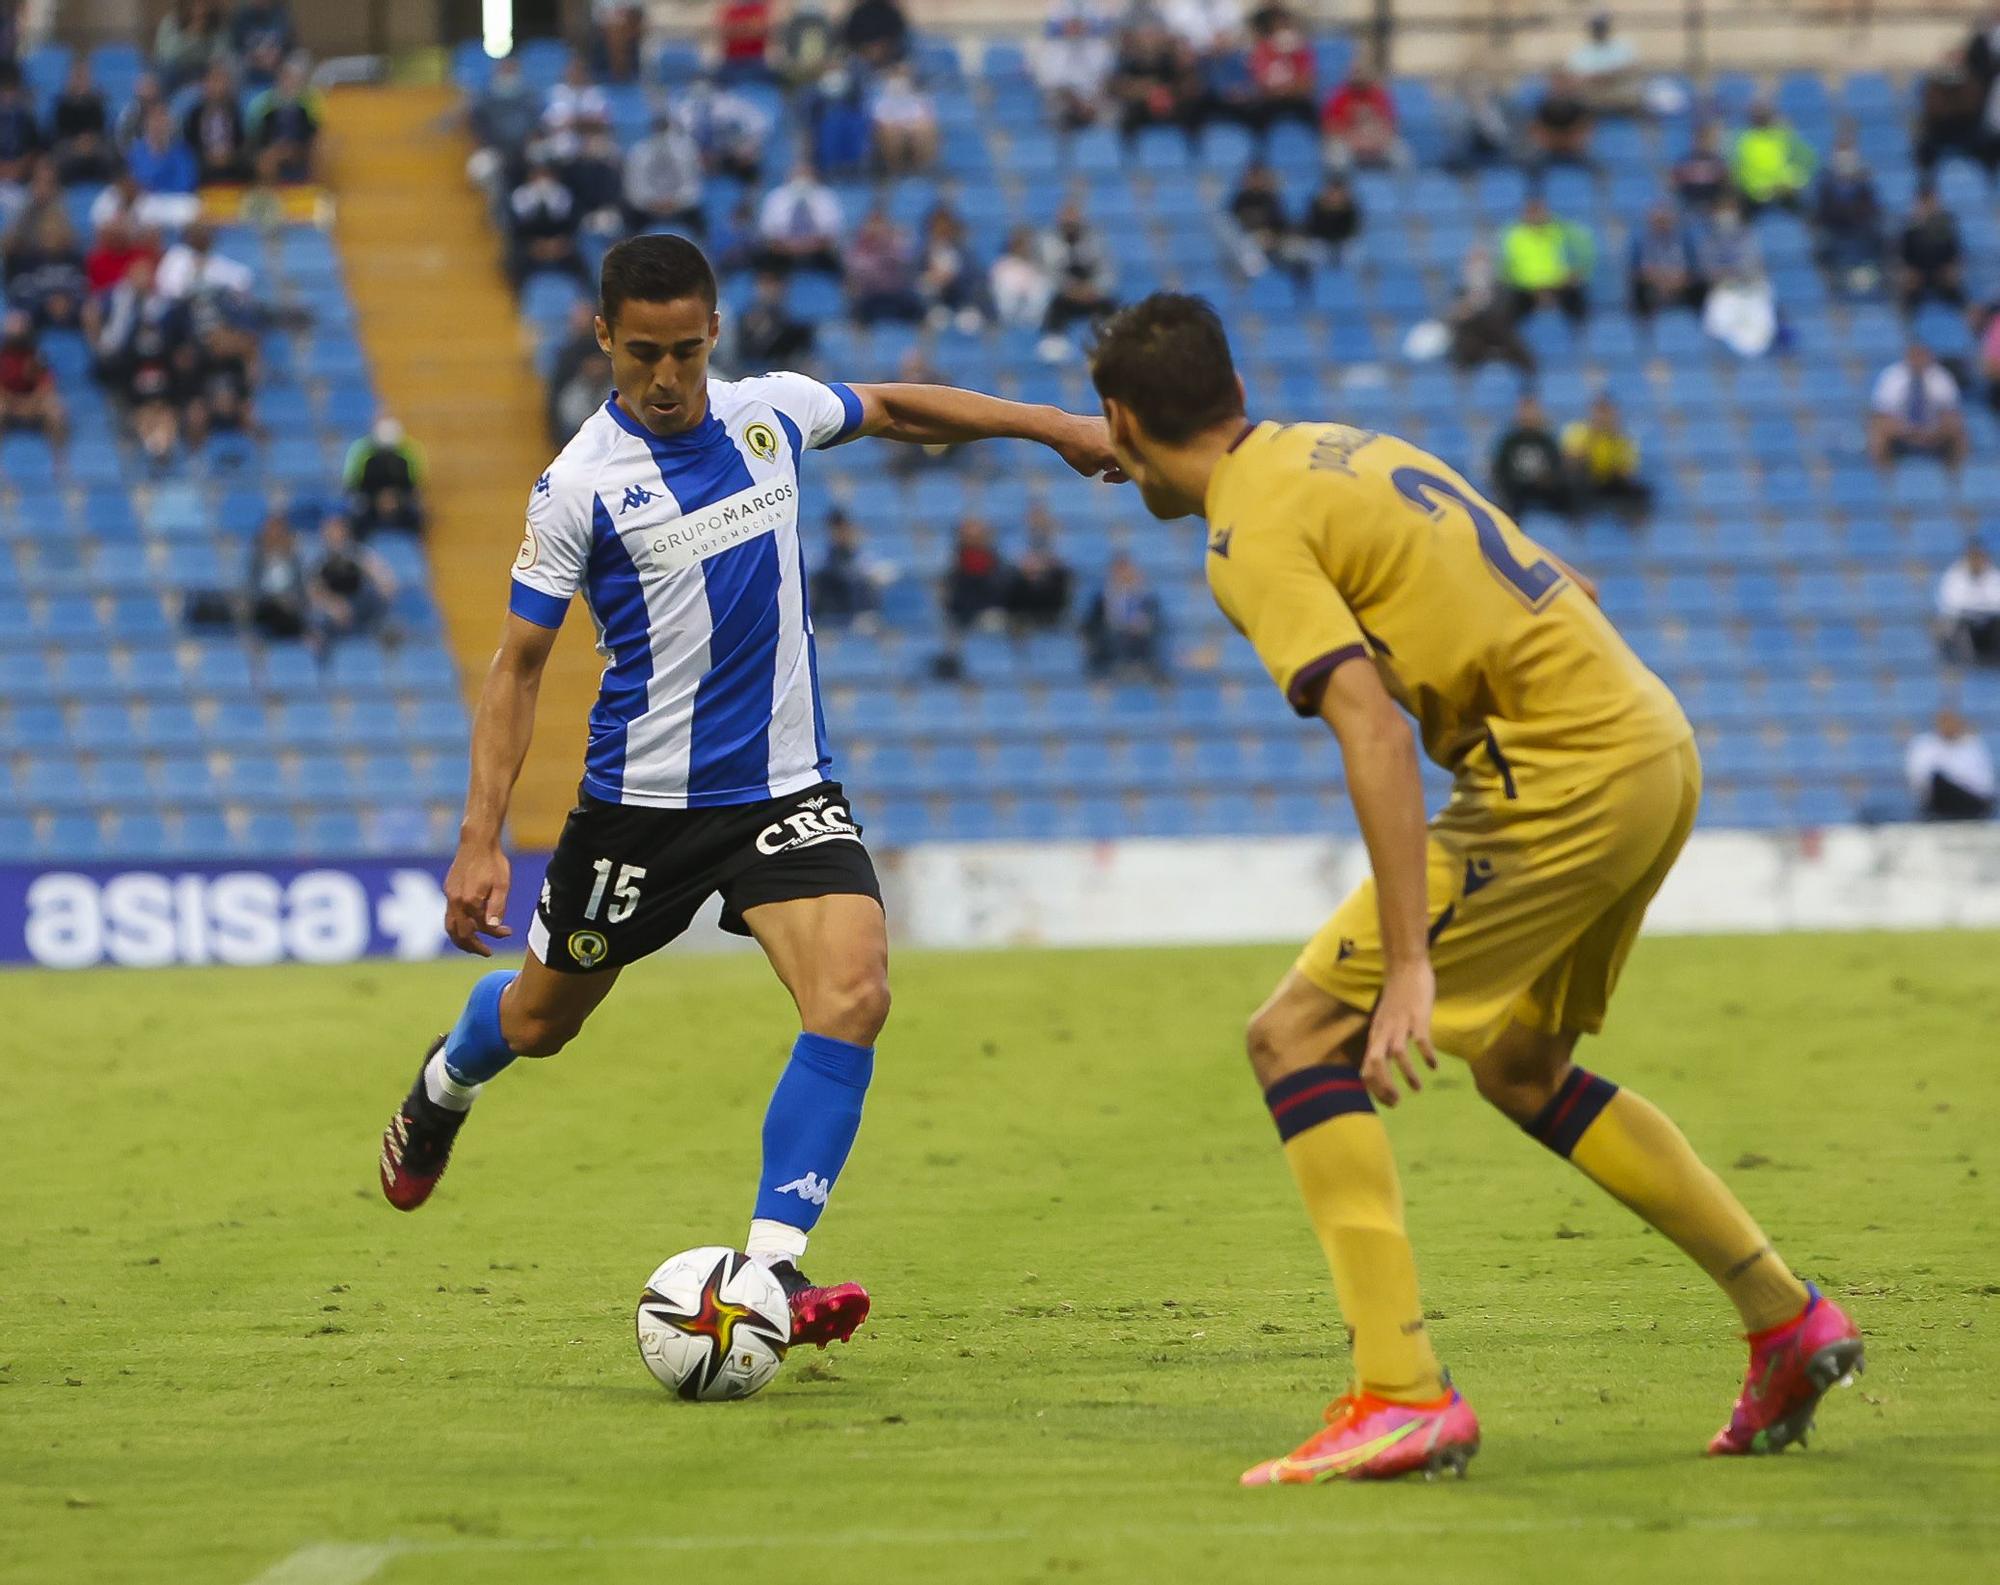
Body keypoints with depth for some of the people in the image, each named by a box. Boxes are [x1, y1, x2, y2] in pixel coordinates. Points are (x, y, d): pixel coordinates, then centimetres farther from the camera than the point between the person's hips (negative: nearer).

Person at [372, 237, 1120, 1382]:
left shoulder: (772, 414, -2)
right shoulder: (581, 487, -13)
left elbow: (892, 408, 20)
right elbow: (520, 664, -8)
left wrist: (1050, 426, 19)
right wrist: (481, 840, -15)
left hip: (786, 788, 2)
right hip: (642, 802, -2)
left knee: (855, 996, -21)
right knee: (543, 1017, 16)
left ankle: (772, 1265, -20)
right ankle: (445, 1085, 53)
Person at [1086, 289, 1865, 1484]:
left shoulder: (1254, 535, -11)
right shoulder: (1340, 446, 17)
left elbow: (1374, 729, -23)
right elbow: (1563, 586, 22)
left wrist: (1407, 962, -25)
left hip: (1565, 778, -9)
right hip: (1658, 746, 9)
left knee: (1298, 1036, -7)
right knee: (1521, 1068, 26)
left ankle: (1403, 1395, -15)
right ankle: (1786, 1320, 29)